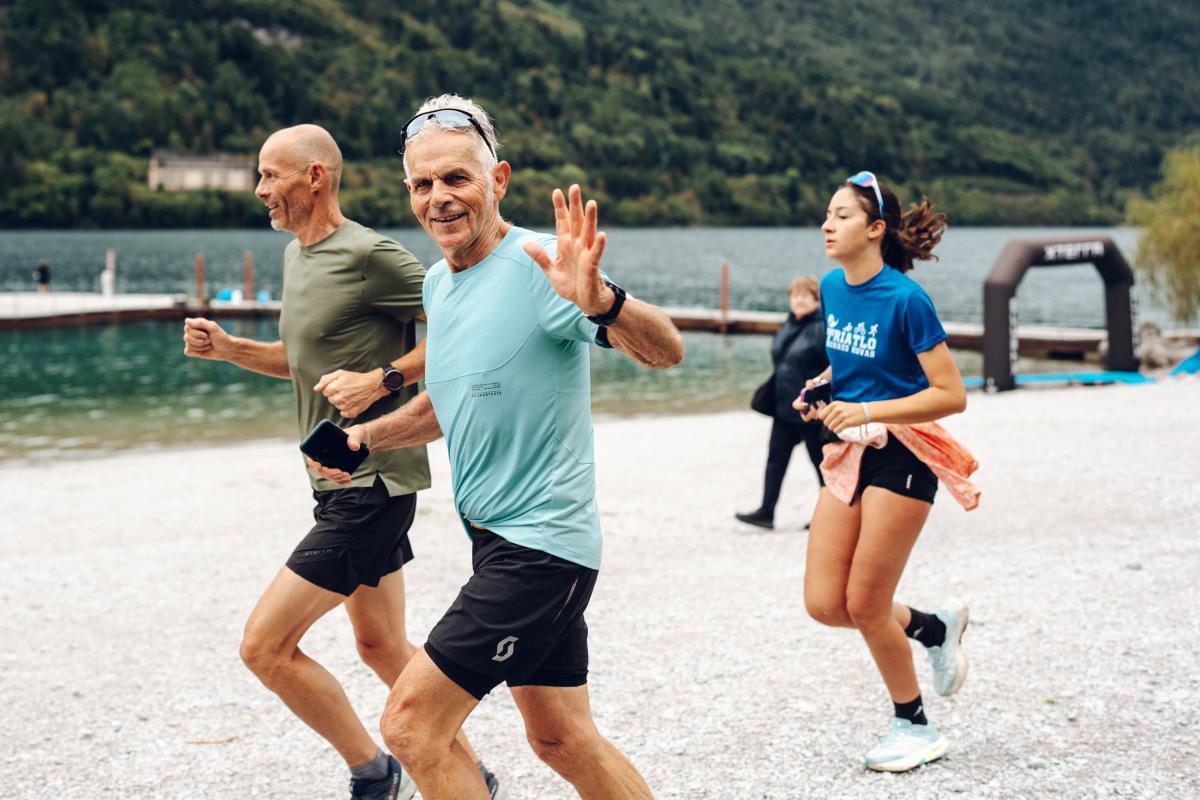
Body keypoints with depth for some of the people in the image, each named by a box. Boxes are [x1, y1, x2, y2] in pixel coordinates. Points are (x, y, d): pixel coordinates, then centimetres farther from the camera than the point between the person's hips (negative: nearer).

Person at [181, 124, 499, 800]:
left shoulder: (369, 255, -16)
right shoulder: (297, 255, 13)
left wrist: (382, 379, -21)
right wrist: (227, 348, 8)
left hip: (372, 484, -10)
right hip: (343, 483, 10)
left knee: (265, 644, -8)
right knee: (383, 646, 18)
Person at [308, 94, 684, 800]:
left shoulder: (538, 265, -17)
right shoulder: (438, 281, 9)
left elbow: (666, 351, -29)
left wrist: (599, 300, -47)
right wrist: (367, 436, 13)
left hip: (540, 544, -9)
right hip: (498, 536, 9)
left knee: (412, 725, -9)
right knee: (562, 739, 17)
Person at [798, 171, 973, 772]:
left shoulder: (905, 300, -18)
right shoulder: (831, 288, 4)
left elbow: (952, 395, -18)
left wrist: (866, 411, -24)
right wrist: (819, 388, 4)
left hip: (902, 456, -7)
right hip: (850, 452, 7)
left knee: (865, 603, -2)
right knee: (824, 603, 2)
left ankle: (915, 727, 20)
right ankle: (934, 628, 28)